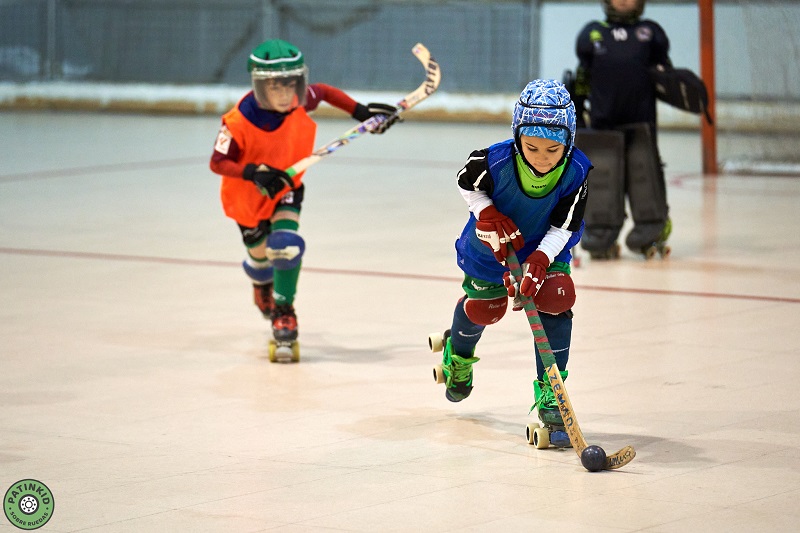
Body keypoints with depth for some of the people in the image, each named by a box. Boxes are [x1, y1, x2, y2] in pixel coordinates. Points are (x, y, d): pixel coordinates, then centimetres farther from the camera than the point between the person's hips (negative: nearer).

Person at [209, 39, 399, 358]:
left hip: (287, 189, 2)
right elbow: (217, 163, -28)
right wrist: (253, 172, -43)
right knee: (260, 255, 16)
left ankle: (283, 310, 2)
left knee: (285, 245, -21)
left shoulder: (301, 102, -21)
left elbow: (323, 92, 1)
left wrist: (361, 112, 1)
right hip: (248, 198, -2)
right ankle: (262, 285, 56)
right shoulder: (238, 123, -34)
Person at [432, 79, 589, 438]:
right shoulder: (496, 161, -35)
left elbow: (564, 227, -23)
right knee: (482, 308, 13)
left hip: (547, 247, 0)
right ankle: (458, 355, 51)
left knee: (556, 300, -20)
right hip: (492, 243, 0)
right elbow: (467, 182, -11)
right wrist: (488, 215, -26)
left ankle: (549, 389, -8)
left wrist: (540, 260, -38)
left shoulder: (577, 172, -31)